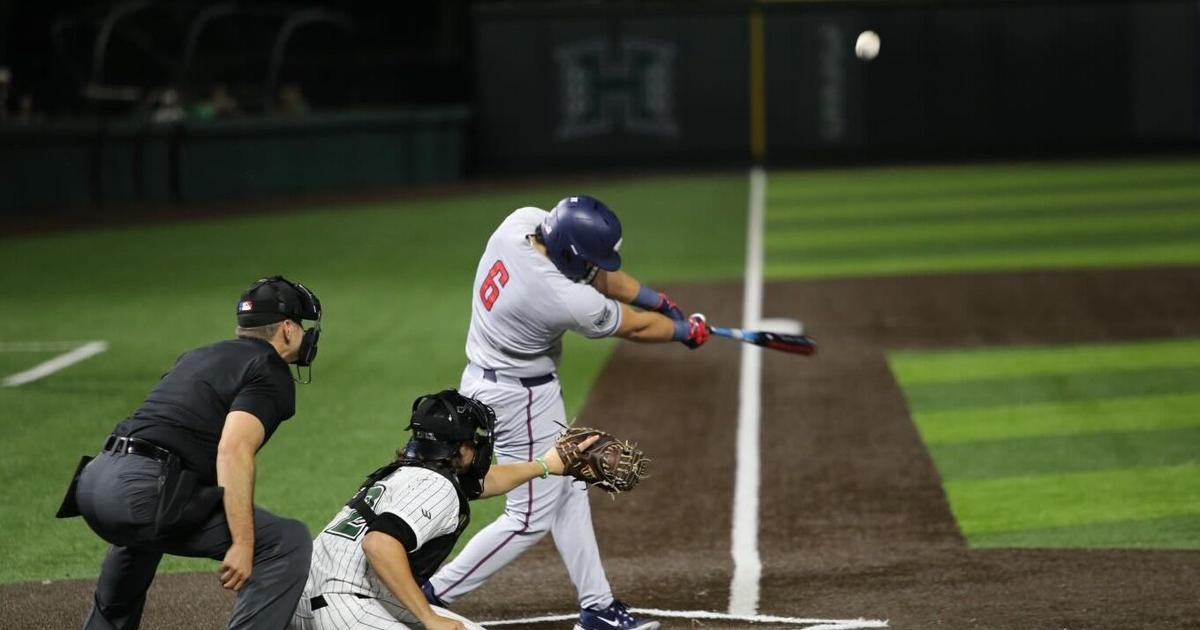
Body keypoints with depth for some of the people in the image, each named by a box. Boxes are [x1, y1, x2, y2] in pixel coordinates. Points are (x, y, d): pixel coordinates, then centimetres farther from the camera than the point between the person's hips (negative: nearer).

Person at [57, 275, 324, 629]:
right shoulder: (271, 374, 1)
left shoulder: (198, 357, 26)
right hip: (145, 492, -9)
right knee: (288, 542, -6)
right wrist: (243, 543, -20)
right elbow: (233, 450, -16)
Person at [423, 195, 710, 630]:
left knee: (566, 493, 17)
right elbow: (635, 328, -12)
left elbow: (595, 273, 4)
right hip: (519, 397, -10)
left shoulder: (522, 222, -12)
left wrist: (657, 299, 5)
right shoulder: (565, 299, -31)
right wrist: (685, 330, 7)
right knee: (531, 517, 0)